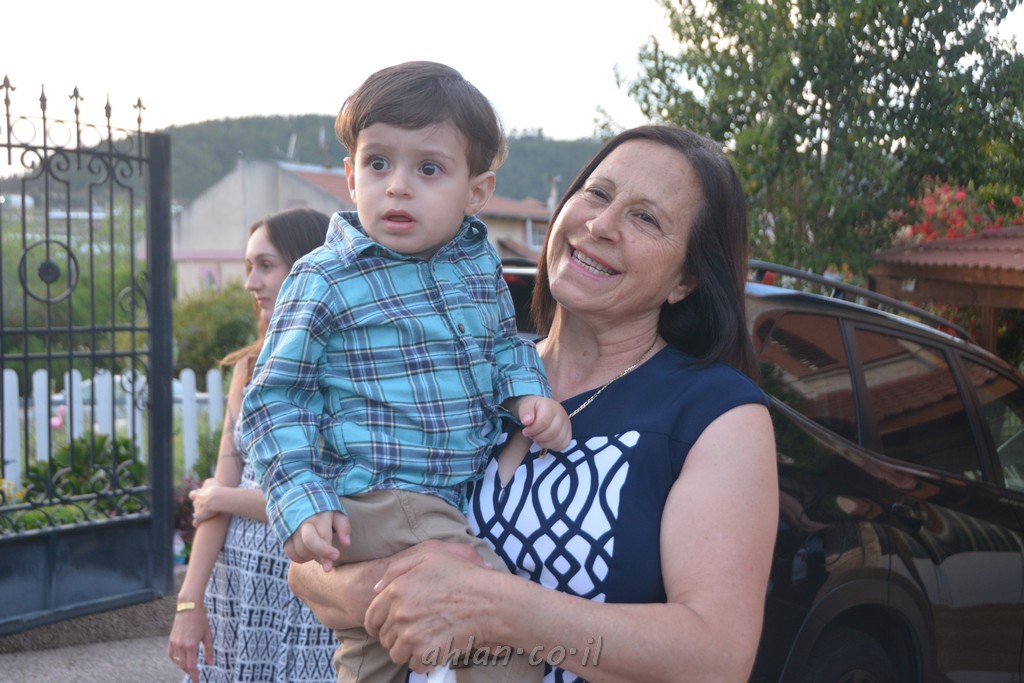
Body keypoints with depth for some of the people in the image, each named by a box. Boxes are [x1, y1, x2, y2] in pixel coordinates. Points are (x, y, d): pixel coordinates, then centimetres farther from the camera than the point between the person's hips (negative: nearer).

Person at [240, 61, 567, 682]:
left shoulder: (480, 260, 5)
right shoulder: (325, 280, -10)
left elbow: (505, 342, 21)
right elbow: (277, 398, -7)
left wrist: (529, 392, 0)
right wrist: (303, 503, -17)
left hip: (474, 490, 6)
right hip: (373, 505, -6)